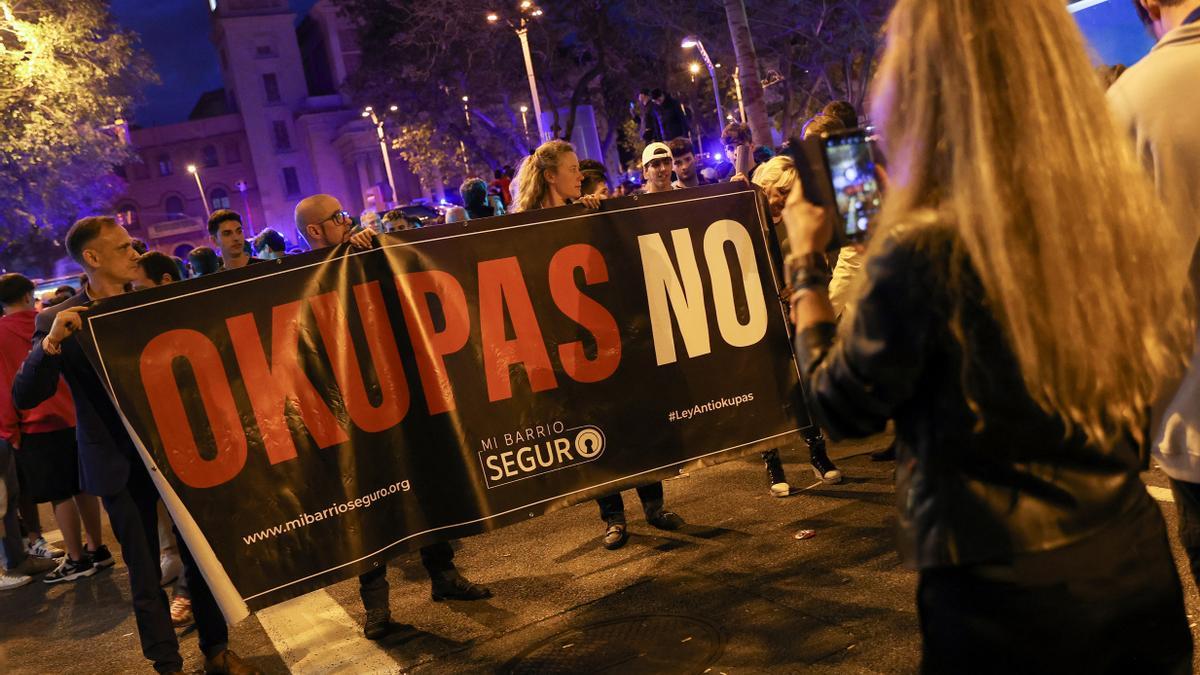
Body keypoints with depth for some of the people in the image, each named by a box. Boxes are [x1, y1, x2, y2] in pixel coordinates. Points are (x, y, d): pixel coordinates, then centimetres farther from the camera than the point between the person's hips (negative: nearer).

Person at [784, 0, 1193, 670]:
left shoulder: (925, 254, -22)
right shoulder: (1131, 215, -5)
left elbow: (843, 408, -7)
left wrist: (806, 262, 4)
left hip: (1003, 596, -5)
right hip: (1139, 563, 5)